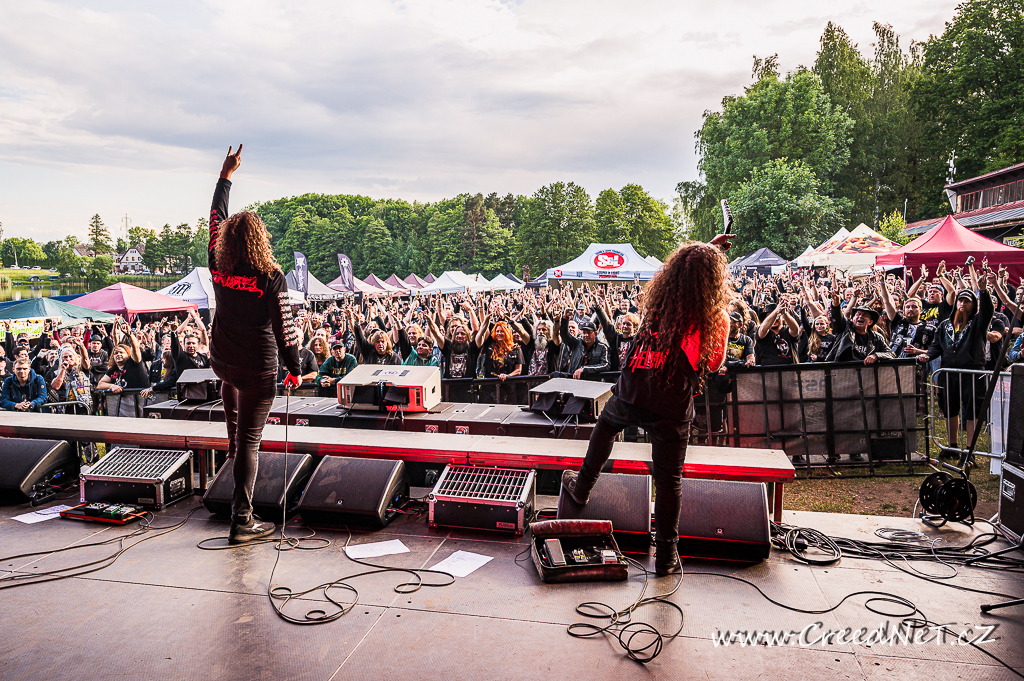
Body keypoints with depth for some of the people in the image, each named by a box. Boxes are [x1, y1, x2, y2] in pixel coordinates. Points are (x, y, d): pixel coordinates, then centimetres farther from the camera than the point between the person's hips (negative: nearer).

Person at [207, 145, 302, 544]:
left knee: (230, 382, 43)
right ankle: (242, 522, 2)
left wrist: (226, 175, 24)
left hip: (221, 359, 5)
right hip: (258, 368, -5)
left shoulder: (218, 265, -2)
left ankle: (232, 442, 54)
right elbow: (284, 327, -13)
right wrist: (295, 369, -2)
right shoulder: (270, 276, -15)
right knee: (251, 441, 0)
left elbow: (216, 218, 14)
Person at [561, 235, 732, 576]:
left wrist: (706, 248, 30)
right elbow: (714, 365, 4)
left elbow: (680, 271, 24)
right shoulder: (716, 317, -11)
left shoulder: (658, 296, 0)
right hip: (671, 409, -3)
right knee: (669, 479, 10)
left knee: (606, 423, 35)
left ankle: (582, 486, 48)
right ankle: (666, 555, 21)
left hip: (630, 394, 3)